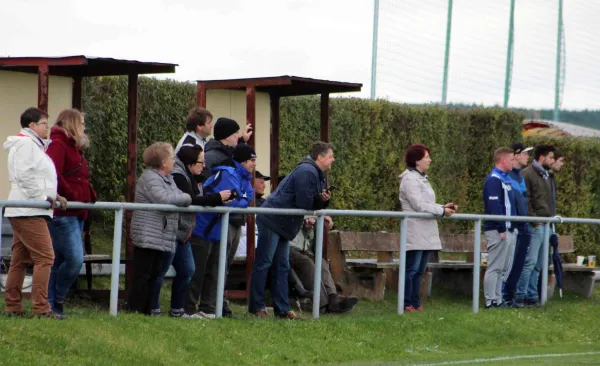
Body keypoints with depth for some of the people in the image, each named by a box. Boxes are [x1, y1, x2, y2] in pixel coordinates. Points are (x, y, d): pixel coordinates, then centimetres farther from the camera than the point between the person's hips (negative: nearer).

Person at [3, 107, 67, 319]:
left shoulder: (34, 145, 23)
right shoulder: (26, 144, -9)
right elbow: (24, 176, -18)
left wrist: (54, 196, 10)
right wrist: (46, 197, -15)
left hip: (24, 212, 11)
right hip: (28, 212, -11)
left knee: (19, 260, 9)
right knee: (45, 257, -14)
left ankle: (13, 307, 11)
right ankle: (41, 308, -16)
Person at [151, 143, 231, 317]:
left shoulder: (188, 178, 16)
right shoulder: (177, 176, -16)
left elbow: (198, 200, 12)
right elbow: (191, 202, -23)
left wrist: (220, 199, -1)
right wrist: (217, 198, -18)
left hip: (182, 234, 11)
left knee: (187, 270, 12)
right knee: (161, 271, -4)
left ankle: (177, 310, 20)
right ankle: (153, 309, 1)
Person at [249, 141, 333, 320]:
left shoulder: (318, 176, 14)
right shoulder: (307, 172, -19)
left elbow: (313, 204, 14)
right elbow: (305, 204, -23)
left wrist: (323, 200, -8)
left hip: (283, 225, 11)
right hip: (272, 222, -11)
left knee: (282, 266, 11)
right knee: (263, 263, -5)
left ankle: (283, 309, 13)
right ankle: (256, 306, -2)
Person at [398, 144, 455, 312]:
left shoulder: (421, 179, 19)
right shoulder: (410, 179, -10)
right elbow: (419, 205, -17)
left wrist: (443, 207, 3)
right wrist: (442, 211, -12)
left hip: (426, 233, 9)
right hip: (415, 233, -9)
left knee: (419, 270, 10)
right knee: (411, 270, -8)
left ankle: (415, 303, 13)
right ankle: (407, 304, -7)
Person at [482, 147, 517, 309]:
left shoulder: (505, 179, 18)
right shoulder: (493, 180, -13)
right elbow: (494, 206, -20)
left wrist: (511, 227, 15)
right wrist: (501, 229, -22)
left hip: (508, 230, 10)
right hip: (498, 231, -10)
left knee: (505, 268, 11)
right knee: (495, 267, -7)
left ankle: (498, 299, 16)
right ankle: (490, 301, -5)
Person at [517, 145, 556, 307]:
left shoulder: (546, 175, 20)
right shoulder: (528, 174, -9)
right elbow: (524, 200, -15)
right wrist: (534, 220, -18)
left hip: (545, 225, 9)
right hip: (535, 226, -9)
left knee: (538, 264, 10)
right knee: (530, 261, -10)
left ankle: (532, 296, 15)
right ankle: (521, 297, -6)